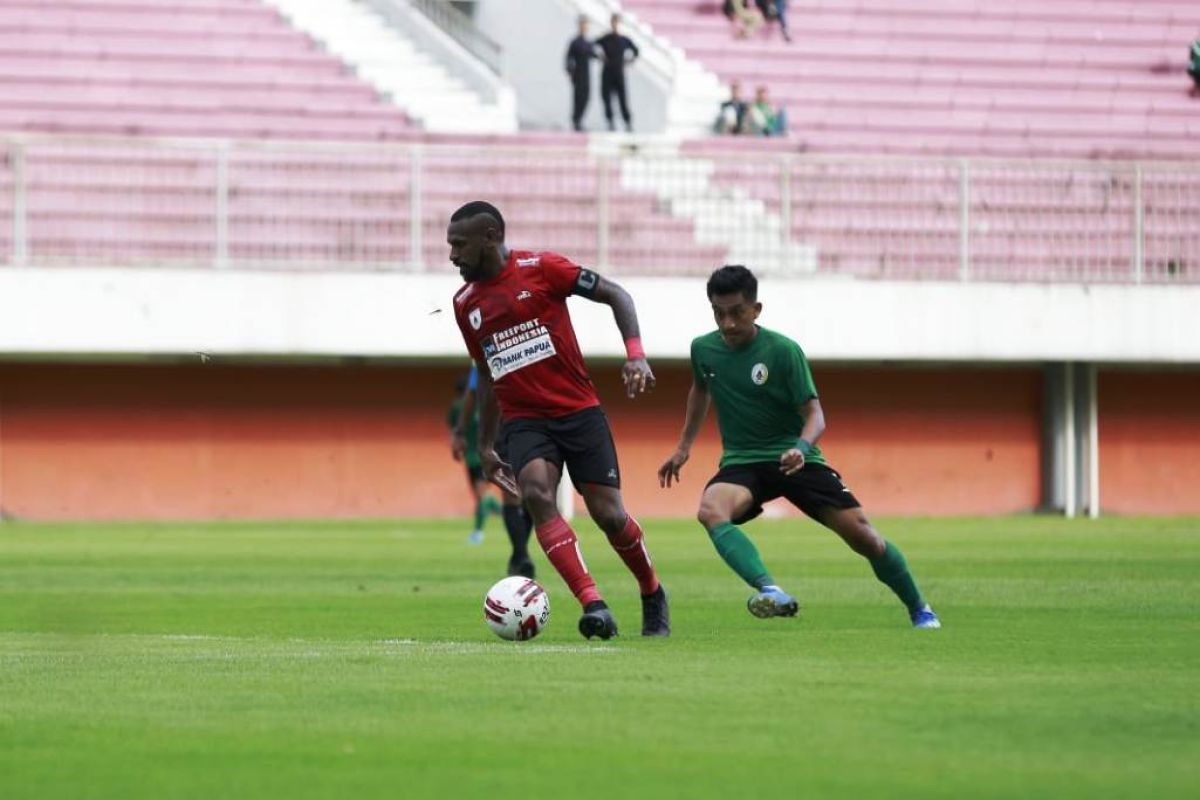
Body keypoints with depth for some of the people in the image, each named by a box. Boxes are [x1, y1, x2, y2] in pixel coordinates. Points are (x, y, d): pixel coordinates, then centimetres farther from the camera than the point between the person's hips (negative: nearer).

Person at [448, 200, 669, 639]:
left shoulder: (540, 268, -6)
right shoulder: (465, 303, 9)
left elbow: (616, 295, -2)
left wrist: (635, 355, -15)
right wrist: (485, 446, 21)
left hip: (579, 410, -3)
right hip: (523, 419, 3)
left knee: (609, 515, -5)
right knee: (537, 492, -26)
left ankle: (653, 596, 24)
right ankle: (593, 605, -30)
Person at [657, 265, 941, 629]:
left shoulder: (784, 351, -13)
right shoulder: (703, 349, 0)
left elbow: (814, 414, -13)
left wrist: (801, 448, -34)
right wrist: (684, 447, 28)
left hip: (793, 459, -2)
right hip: (741, 462, 2)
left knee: (862, 534, -8)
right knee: (711, 510, -33)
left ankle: (919, 610, 17)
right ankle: (769, 591, -49)